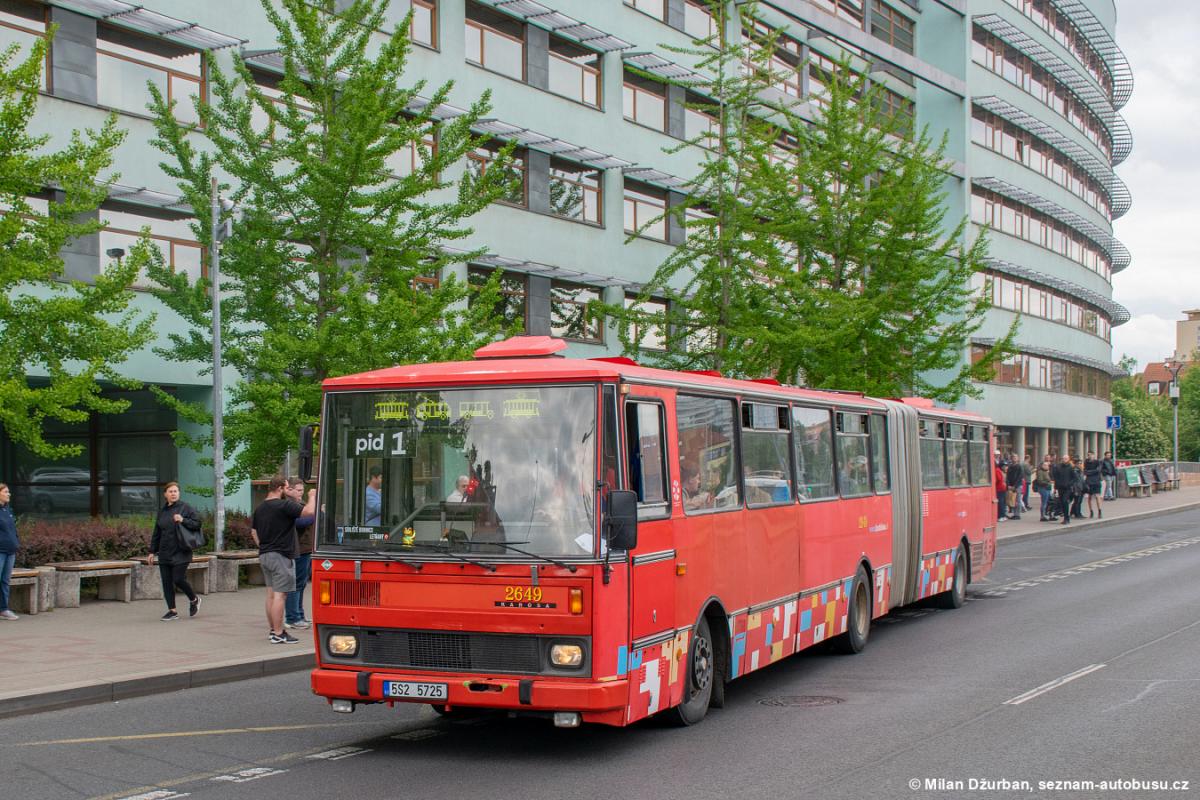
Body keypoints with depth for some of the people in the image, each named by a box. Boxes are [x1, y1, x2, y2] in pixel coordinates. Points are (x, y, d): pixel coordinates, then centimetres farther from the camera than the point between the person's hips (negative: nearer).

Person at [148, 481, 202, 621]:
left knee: (178, 579, -10)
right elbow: (156, 533, 17)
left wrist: (183, 520, -20)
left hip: (180, 552, -5)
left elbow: (197, 523, -7)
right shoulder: (162, 511, 13)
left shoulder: (185, 508, -3)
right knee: (166, 582, 3)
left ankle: (194, 599, 16)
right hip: (164, 553, 6)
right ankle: (172, 611, 12)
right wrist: (152, 551, 15)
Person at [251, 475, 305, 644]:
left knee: (271, 593, 14)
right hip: (280, 556, -9)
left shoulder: (260, 508, 13)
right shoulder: (284, 505, -15)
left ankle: (272, 630, 20)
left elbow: (254, 532, 21)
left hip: (264, 555, 9)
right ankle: (278, 634, -7)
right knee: (280, 595, -7)